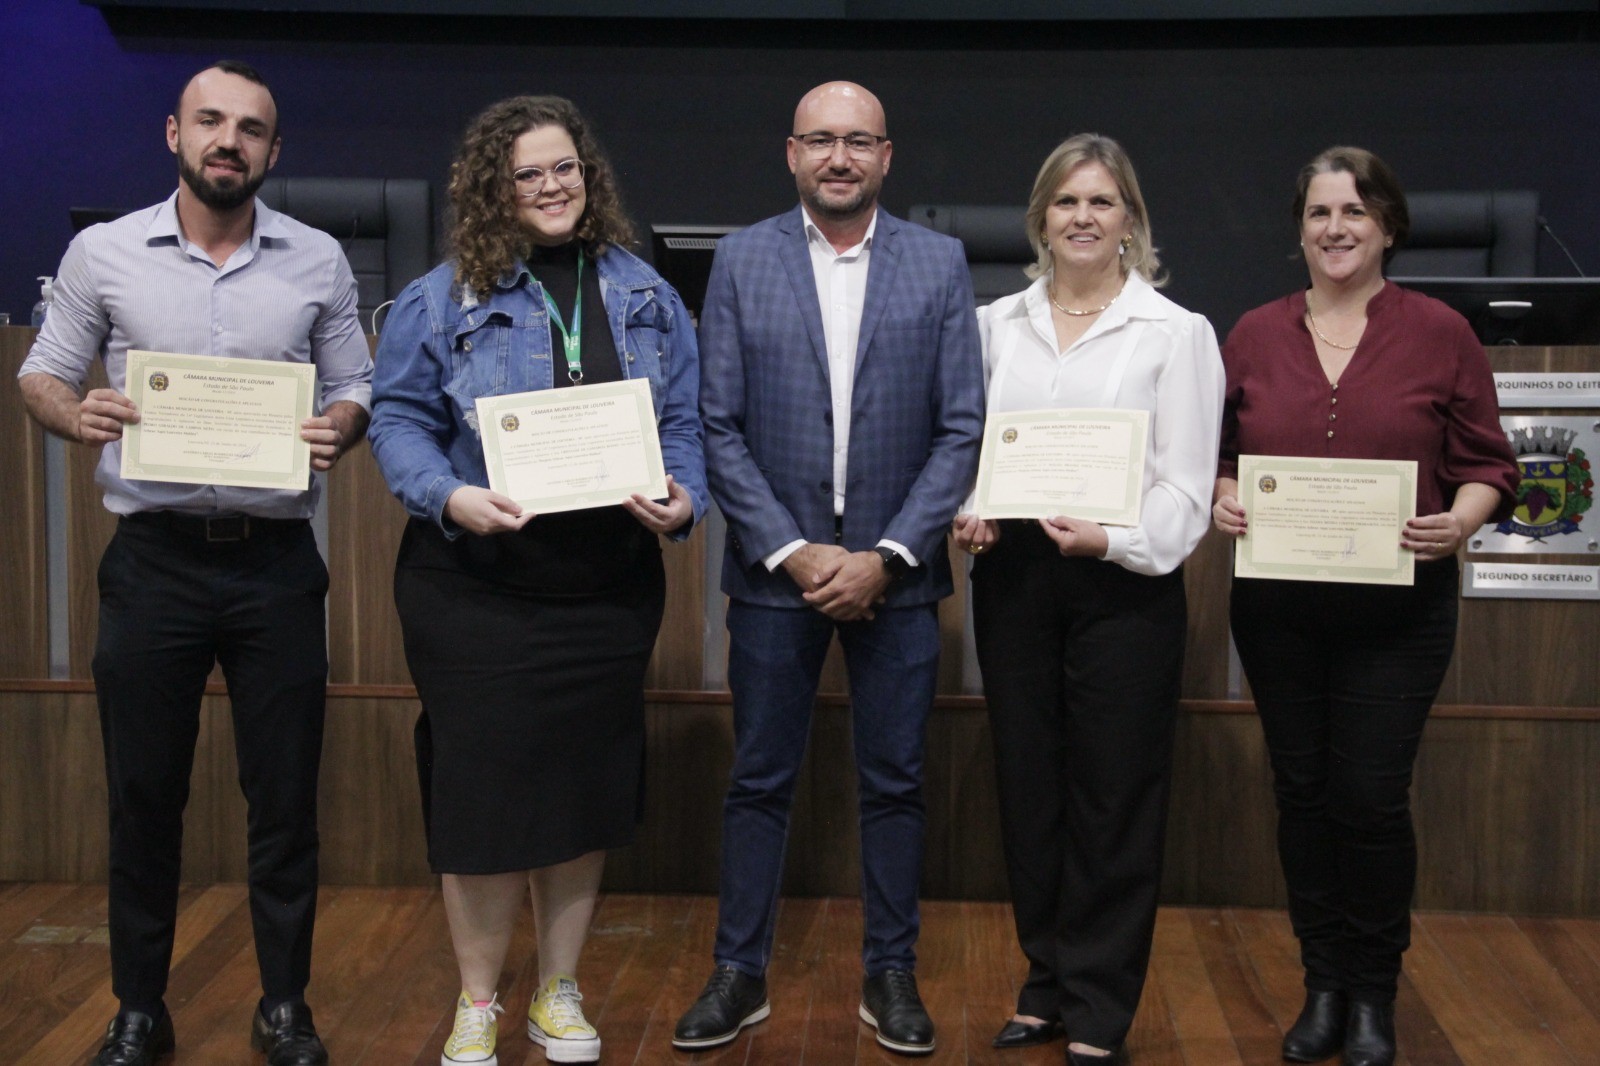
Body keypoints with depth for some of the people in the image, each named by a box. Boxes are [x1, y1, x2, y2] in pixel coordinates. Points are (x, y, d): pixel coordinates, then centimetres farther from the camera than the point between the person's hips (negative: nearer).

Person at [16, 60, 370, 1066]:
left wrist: (341, 427, -13)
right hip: (154, 559, 0)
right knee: (144, 794, 8)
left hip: (276, 562, 0)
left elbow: (358, 386, 10)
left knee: (285, 794, 6)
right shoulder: (103, 253, 2)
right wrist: (78, 413, -14)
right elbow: (42, 375, 9)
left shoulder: (318, 260, 4)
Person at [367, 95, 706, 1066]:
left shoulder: (644, 296, 8)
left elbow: (683, 422, 7)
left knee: (585, 785, 10)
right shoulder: (444, 298, 0)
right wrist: (451, 497, -20)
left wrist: (683, 499, -12)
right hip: (476, 585, -2)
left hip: (607, 586, 3)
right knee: (481, 785, 1)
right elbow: (400, 422, -2)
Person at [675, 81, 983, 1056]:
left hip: (895, 572, 0)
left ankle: (891, 974, 24)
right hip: (776, 566, 0)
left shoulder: (940, 264, 1)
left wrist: (887, 556, -10)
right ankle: (741, 973, 23)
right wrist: (790, 551, -11)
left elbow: (962, 428, -3)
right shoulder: (742, 261, 1)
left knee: (895, 783, 9)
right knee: (760, 782, 9)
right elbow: (721, 426, -2)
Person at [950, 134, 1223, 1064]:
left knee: (1114, 795, 3)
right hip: (1013, 575, 4)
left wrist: (1110, 536, -23)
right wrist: (967, 512, -7)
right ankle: (1048, 983, 27)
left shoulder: (1177, 332, 0)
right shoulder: (996, 323, 11)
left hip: (1126, 581, -3)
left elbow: (1185, 489, -6)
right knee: (1028, 785, 11)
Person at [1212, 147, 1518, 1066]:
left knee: (1372, 798, -1)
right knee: (1302, 793, 9)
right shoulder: (1256, 335, 7)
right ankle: (1324, 984, 25)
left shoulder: (1440, 334, 0)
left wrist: (1461, 520, -18)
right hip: (1276, 605, 3)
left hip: (1398, 607, -2)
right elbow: (1218, 454, 13)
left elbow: (1489, 465, 1)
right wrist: (1222, 498, -8)